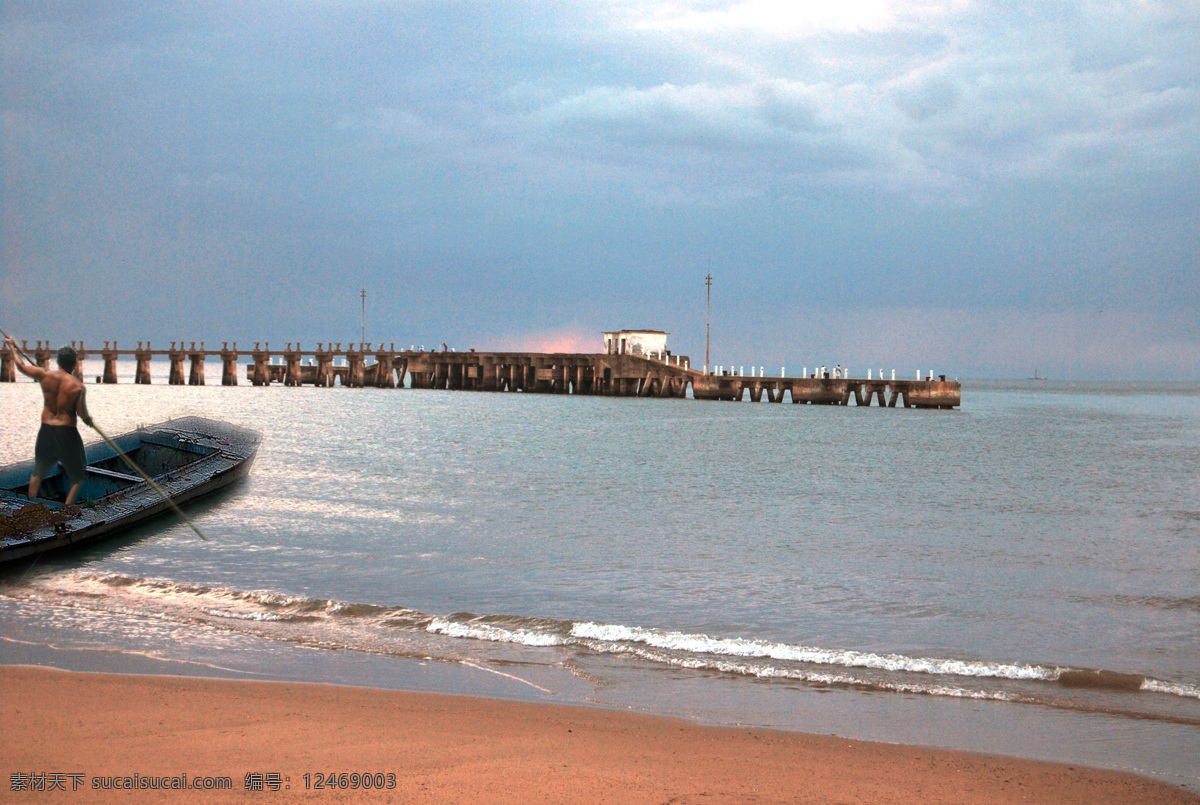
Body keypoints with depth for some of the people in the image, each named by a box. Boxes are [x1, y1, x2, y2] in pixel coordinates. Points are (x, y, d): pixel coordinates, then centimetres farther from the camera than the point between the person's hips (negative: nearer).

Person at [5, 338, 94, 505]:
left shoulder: (45, 375, -4)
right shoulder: (78, 386, -15)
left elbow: (21, 365, 11)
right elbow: (82, 414, -14)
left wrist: (12, 346, 27)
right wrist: (88, 419, 10)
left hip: (46, 431, 4)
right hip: (67, 433, -4)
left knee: (38, 472, 25)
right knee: (78, 476, 12)